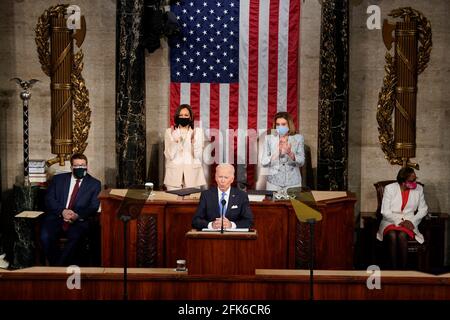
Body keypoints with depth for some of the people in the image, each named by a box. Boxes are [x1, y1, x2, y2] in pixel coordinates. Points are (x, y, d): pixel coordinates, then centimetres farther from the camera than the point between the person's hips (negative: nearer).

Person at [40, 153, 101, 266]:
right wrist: (62, 211, -12)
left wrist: (78, 215, -17)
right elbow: (49, 199, 7)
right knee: (45, 236, -29)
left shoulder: (94, 184, 12)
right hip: (56, 218, 2)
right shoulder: (58, 179, 16)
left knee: (75, 237, -34)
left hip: (79, 221, -1)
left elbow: (94, 207, 2)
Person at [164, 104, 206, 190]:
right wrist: (175, 141, -19)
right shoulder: (169, 131, 5)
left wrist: (194, 141, -20)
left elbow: (198, 155, -4)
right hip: (174, 173, 0)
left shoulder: (198, 131, 4)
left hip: (192, 173, 0)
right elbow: (169, 156, -4)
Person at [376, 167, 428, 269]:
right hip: (390, 221, -1)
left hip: (408, 222, 1)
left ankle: (403, 269, -25)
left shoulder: (419, 189, 1)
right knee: (392, 236, -34)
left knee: (402, 235, -33)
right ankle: (394, 271, -28)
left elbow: (423, 209, 5)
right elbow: (385, 211, -8)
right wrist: (399, 222, -19)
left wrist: (412, 221, -11)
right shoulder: (389, 188, -6)